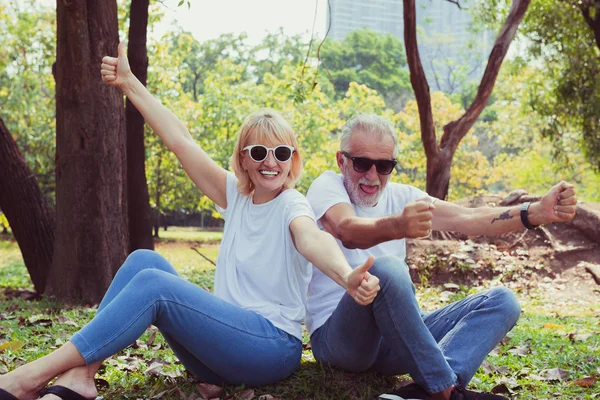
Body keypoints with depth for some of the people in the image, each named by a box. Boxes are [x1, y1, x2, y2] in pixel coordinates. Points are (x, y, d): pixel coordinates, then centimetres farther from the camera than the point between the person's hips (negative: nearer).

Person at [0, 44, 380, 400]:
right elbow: (180, 139, 10)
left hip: (273, 348, -7)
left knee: (153, 283, -23)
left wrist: (347, 276, -55)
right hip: (228, 342, 7)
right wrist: (130, 82, 9)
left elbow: (312, 239, -33)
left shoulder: (291, 205, -9)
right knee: (144, 260, -6)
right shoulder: (236, 196, 10)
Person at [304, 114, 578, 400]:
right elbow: (348, 231, -30)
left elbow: (466, 219, -6)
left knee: (502, 301, -8)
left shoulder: (399, 196, 10)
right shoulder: (327, 186, -5)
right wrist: (397, 226, -52)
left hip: (398, 333, 7)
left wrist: (537, 213, -22)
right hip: (339, 336, -6)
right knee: (384, 269, -35)